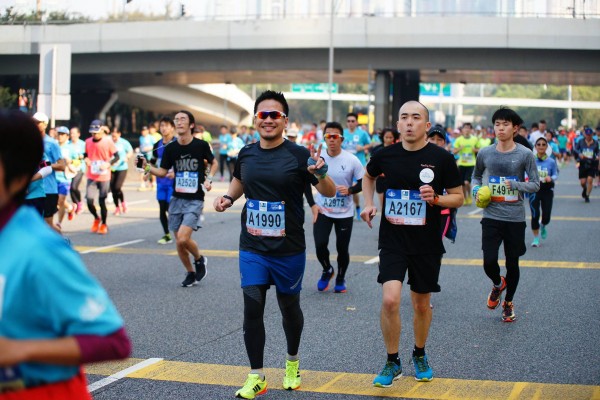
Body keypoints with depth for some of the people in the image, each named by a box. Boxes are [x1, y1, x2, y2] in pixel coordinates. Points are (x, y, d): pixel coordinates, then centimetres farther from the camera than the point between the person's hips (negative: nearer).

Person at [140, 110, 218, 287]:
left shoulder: (201, 145, -6)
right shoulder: (171, 148, 0)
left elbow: (214, 163, 10)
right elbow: (163, 172, 8)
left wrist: (209, 178, -6)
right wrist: (147, 167, -8)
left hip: (195, 200, -4)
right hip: (177, 199, 4)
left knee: (183, 238, -19)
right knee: (179, 242, 7)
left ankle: (199, 259, 12)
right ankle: (190, 273, 29)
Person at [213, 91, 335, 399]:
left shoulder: (298, 155, -10)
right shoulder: (246, 154, 2)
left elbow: (330, 193, -10)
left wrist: (321, 174, -31)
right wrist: (228, 197, 3)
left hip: (289, 249, -2)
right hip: (252, 248, 2)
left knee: (289, 306, 13)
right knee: (252, 309, -4)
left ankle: (292, 361, 39)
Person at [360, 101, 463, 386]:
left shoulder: (442, 158, -8)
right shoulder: (385, 155, -2)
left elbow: (459, 197, 0)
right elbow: (369, 176, 21)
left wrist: (436, 199, -19)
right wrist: (368, 203, 6)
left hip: (427, 244, 0)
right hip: (392, 241, 0)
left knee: (422, 304, 13)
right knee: (390, 300, -16)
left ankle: (419, 355, 39)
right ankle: (392, 362, 3)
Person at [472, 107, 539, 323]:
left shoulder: (525, 155, -5)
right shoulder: (485, 153, 2)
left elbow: (535, 184, -3)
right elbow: (476, 176, 20)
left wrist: (515, 185, -20)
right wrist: (476, 190, 0)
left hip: (515, 218, -1)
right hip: (491, 217, 1)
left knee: (512, 263, 8)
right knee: (489, 261, -10)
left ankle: (508, 303, 31)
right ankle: (497, 284, 26)